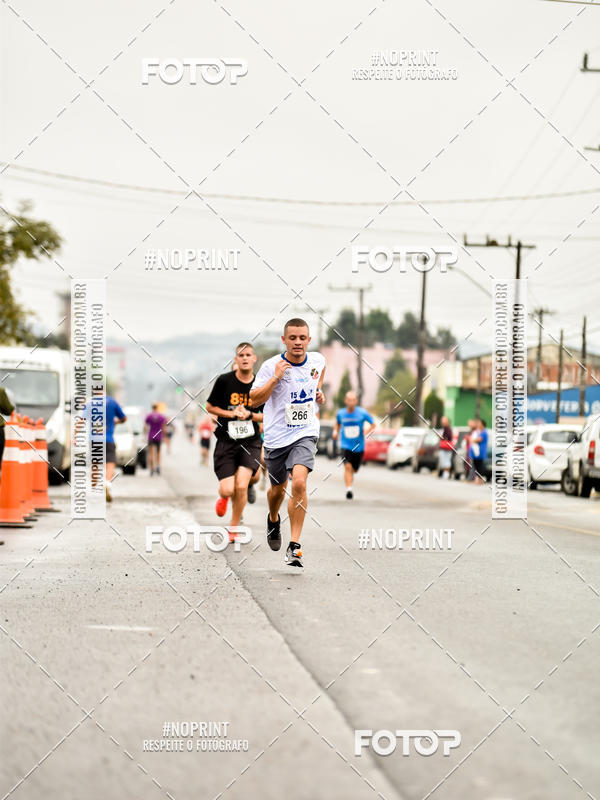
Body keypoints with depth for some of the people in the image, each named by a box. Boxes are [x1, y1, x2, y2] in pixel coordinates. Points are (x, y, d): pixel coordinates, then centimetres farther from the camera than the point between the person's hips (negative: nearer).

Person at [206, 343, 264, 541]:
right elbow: (210, 406, 3)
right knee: (228, 490, -10)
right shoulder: (224, 380, -5)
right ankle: (223, 497, 31)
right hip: (226, 441, -1)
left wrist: (249, 415, -10)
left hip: (250, 442, 1)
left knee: (241, 487, -15)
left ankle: (233, 529, 7)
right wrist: (231, 414, -11)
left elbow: (266, 416, 10)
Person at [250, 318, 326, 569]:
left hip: (305, 434, 0)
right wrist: (275, 378, -26)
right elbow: (255, 399, -16)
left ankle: (294, 547, -18)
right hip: (277, 437, 0)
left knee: (299, 483, -22)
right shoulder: (271, 366, -12)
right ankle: (273, 520, 53)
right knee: (278, 488, 17)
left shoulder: (317, 360, 0)